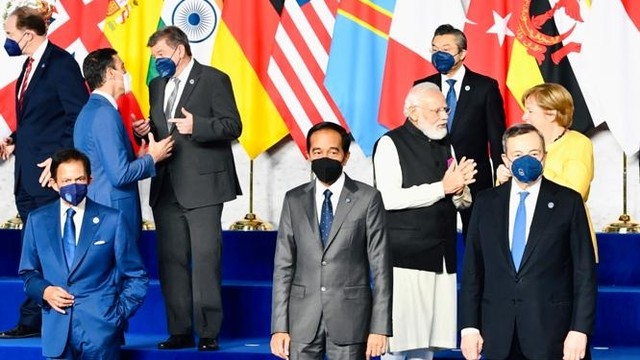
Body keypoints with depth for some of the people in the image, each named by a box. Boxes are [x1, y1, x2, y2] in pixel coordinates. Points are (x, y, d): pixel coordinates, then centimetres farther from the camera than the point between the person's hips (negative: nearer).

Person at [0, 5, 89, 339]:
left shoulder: (61, 64, -12)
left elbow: (80, 118, -16)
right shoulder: (30, 65, 15)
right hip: (27, 174, 9)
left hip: (51, 173, -9)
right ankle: (32, 322, 15)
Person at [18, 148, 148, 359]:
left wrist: (119, 314, -5)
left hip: (100, 327, -2)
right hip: (56, 330, 2)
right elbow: (28, 272, 17)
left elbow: (136, 277, 6)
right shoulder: (37, 221, 9)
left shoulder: (112, 220, 3)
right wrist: (44, 291, -3)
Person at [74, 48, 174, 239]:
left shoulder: (90, 110, 15)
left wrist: (143, 157, 15)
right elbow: (120, 174, -21)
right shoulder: (105, 113, -16)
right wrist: (152, 157, -6)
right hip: (112, 215, -10)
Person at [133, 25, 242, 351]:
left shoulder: (214, 80, -2)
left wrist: (197, 126, -21)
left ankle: (208, 332, -4)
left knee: (205, 259, -8)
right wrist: (147, 129, 4)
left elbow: (232, 126, -7)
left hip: (202, 186, -7)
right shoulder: (157, 85, 19)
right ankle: (180, 331, 10)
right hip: (167, 187, 7)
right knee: (171, 260, 5)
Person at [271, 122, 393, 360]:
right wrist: (279, 327, 1)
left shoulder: (367, 199, 1)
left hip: (350, 318, -2)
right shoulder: (294, 200, 9)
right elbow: (283, 266, 8)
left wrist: (380, 327, -6)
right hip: (303, 319, 2)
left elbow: (380, 266, -1)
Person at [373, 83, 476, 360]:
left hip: (441, 259, 6)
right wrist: (442, 188, -14)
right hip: (404, 258, -6)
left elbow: (463, 202, 21)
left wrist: (460, 190, -3)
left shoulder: (445, 145, 17)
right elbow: (388, 198, -17)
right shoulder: (390, 144, -4)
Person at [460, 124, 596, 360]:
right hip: (498, 336, 3)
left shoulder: (568, 202, 3)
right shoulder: (486, 203, 10)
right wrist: (469, 327, 3)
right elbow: (472, 269, 10)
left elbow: (584, 272, 0)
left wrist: (580, 329, -8)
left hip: (550, 334, -2)